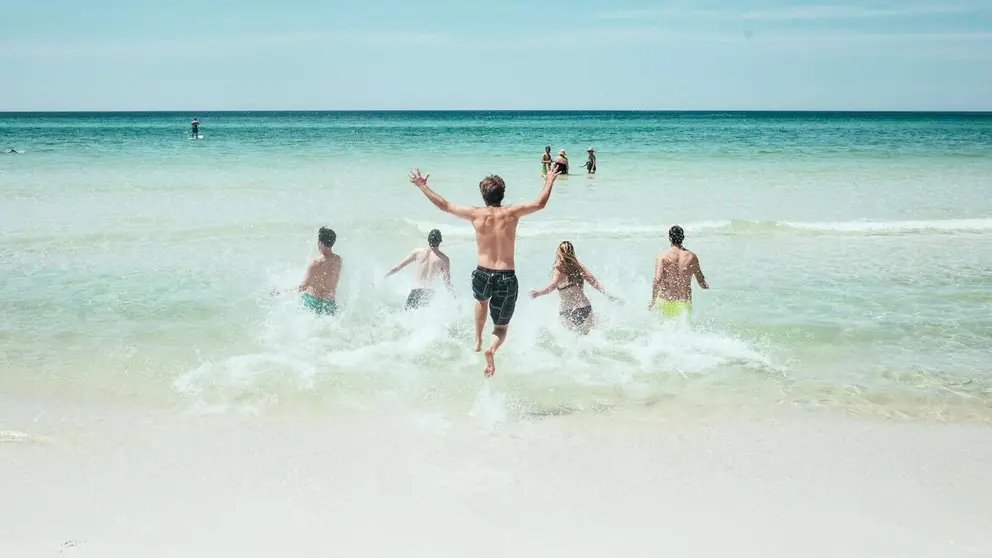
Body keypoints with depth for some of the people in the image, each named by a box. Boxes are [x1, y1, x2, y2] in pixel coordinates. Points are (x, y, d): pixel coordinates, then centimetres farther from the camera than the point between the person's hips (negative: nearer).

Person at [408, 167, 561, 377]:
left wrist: (422, 186, 14)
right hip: (507, 277, -1)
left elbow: (444, 205, 3)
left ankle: (478, 340, 33)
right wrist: (549, 181, 19)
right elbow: (540, 203, 3)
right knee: (501, 327, 13)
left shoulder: (476, 214, -6)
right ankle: (492, 349, -19)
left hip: (483, 274, 1)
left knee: (482, 300, 39)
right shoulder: (511, 212, -6)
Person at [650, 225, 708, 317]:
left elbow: (657, 279, -18)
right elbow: (702, 283, 9)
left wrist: (653, 301, -13)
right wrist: (707, 285, 31)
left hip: (665, 303, -1)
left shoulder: (662, 256, -6)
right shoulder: (692, 257, 2)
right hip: (685, 303, 1)